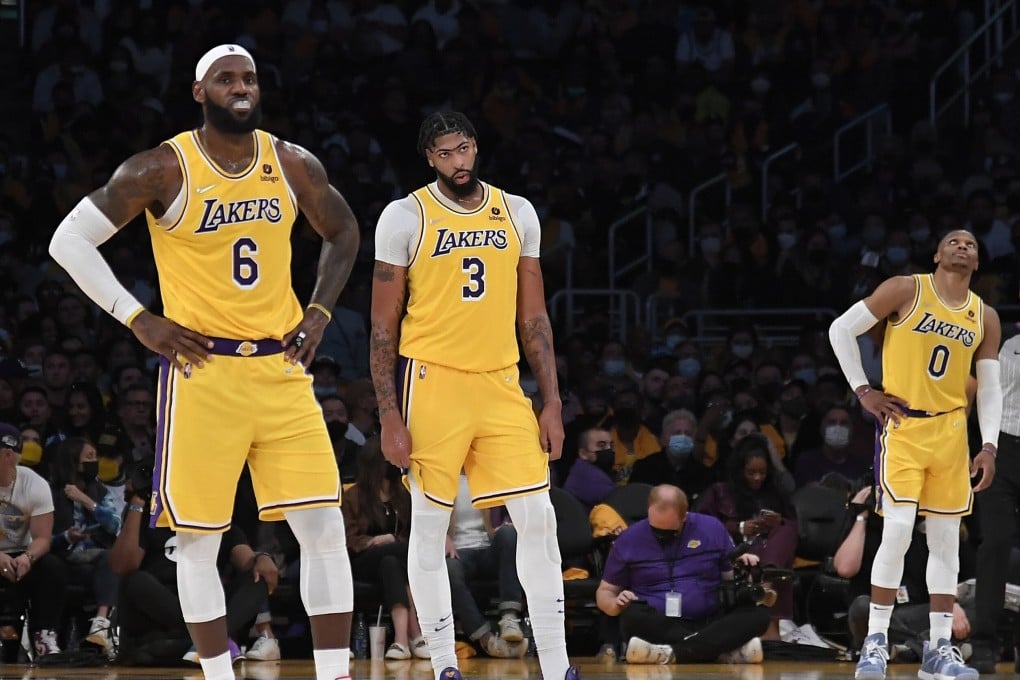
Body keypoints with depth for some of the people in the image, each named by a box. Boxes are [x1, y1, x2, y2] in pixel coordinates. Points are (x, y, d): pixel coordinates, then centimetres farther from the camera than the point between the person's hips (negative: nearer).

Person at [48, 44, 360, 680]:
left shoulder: (293, 165, 3)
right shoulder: (162, 170, -9)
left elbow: (343, 232, 22)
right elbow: (70, 241, -5)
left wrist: (319, 312, 9)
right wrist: (140, 319, -8)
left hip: (281, 370, 3)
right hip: (202, 372, -3)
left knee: (325, 528, -3)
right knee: (199, 542, 1)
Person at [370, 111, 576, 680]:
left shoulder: (517, 214, 8)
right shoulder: (406, 218, -3)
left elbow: (534, 317, 12)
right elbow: (383, 326, -2)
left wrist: (553, 403, 6)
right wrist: (390, 416, -8)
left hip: (501, 382, 3)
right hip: (432, 381, -3)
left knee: (538, 519, -2)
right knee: (430, 527, 0)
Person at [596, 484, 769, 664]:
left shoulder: (712, 529, 8)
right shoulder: (629, 539, 6)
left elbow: (731, 579, 15)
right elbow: (604, 592, 13)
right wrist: (616, 604, -10)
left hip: (708, 624, 1)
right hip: (656, 627, -1)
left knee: (759, 614, -26)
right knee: (633, 617, -35)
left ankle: (671, 654, -41)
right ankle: (726, 648, -36)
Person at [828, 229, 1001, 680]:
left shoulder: (985, 319, 9)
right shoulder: (905, 291, -4)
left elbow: (990, 388, 10)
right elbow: (841, 330, -1)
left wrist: (988, 447, -1)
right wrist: (862, 391, -6)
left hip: (951, 431, 5)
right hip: (902, 426, -5)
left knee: (946, 538, 5)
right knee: (898, 531, -15)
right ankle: (875, 642, -7)